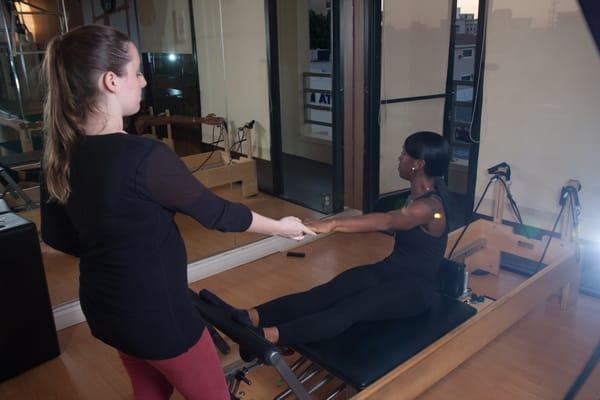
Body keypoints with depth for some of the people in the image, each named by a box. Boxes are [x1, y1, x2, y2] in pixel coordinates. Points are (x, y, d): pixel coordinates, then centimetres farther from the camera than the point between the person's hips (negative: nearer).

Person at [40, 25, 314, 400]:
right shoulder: (144, 156, -28)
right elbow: (216, 213, -17)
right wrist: (282, 226, -2)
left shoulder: (64, 153, -4)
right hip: (156, 313, -8)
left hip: (105, 306, 8)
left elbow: (55, 233, 7)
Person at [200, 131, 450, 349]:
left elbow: (386, 221, -43)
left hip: (414, 288, -8)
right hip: (390, 270, 8)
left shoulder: (428, 207, -25)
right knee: (327, 293, -18)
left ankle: (265, 337, -55)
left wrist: (332, 224, -54)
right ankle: (249, 317, -36)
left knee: (350, 309, -35)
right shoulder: (430, 184, 4)